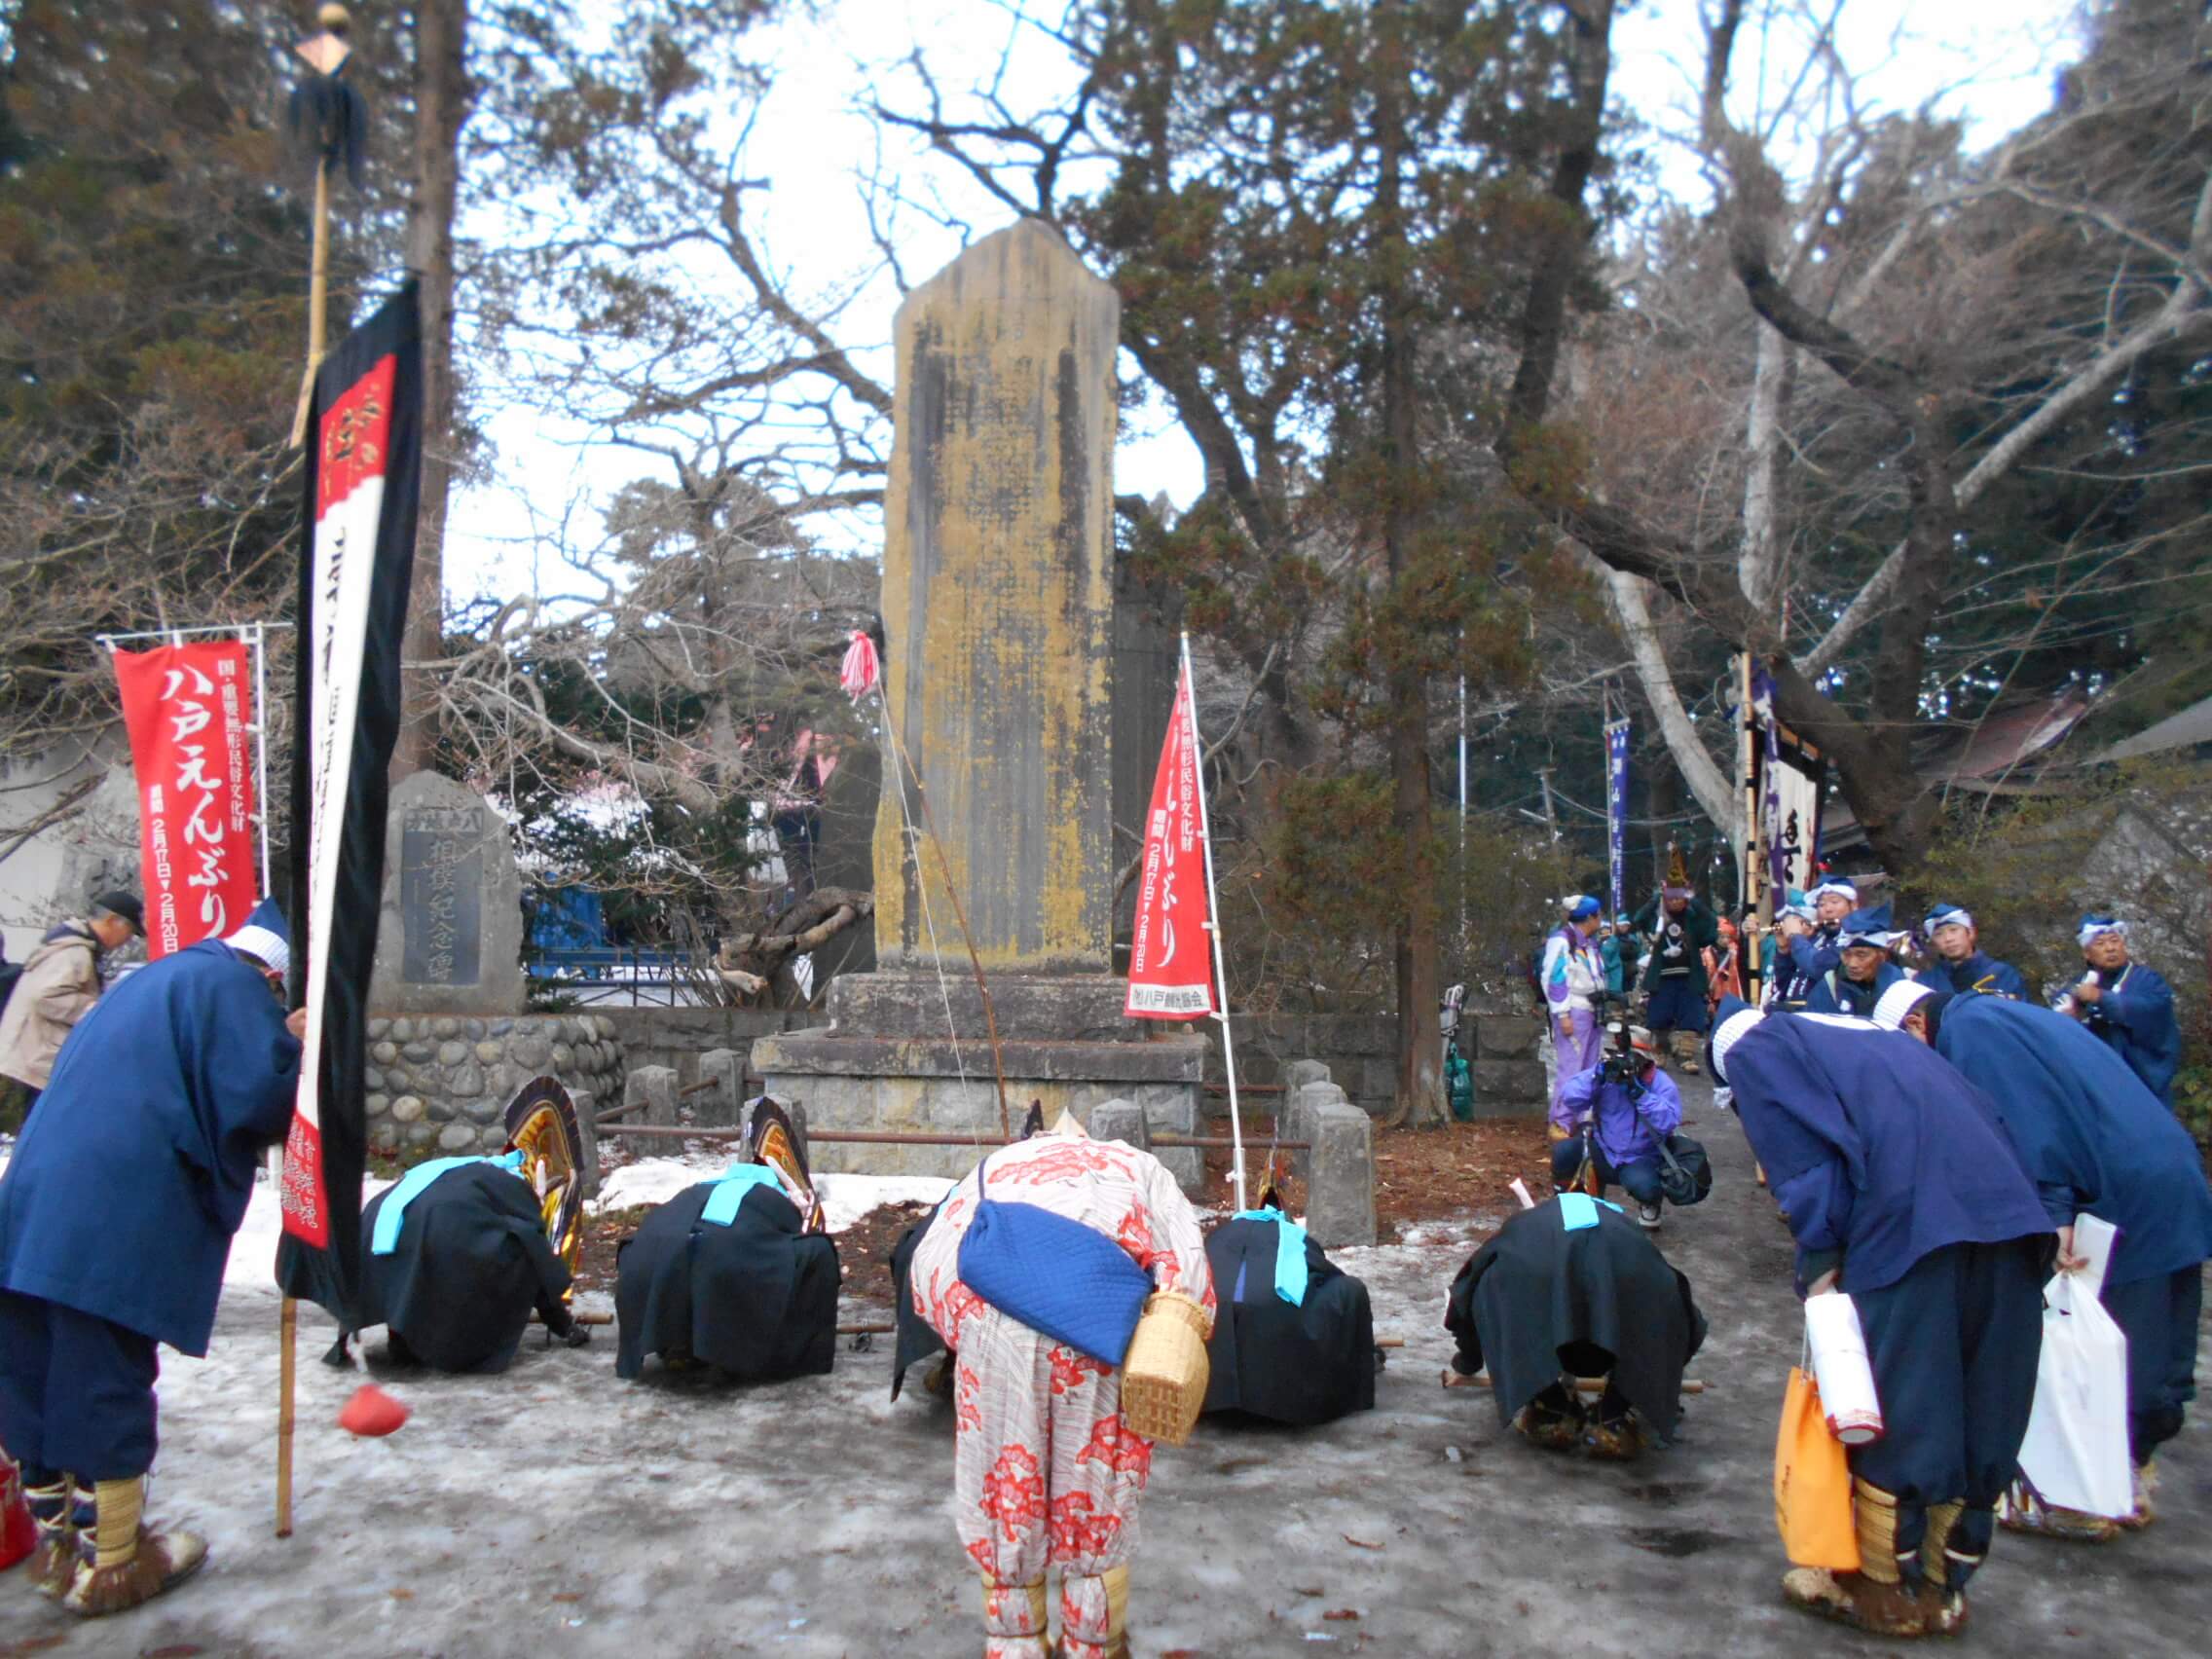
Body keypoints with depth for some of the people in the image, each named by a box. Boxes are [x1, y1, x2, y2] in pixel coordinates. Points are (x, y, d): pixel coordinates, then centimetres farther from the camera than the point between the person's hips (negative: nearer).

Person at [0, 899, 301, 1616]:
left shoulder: (153, 978, 22)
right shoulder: (233, 986, -6)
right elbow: (256, 1094, -16)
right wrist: (293, 1045, 1)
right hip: (113, 1220, -9)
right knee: (106, 1383, 1)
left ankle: (59, 1540, 31)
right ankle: (108, 1564, 12)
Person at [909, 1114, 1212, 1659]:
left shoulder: (995, 1165, 34)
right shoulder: (1139, 1166, 32)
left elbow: (929, 1262, 18)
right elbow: (1188, 1261, 14)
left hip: (994, 1321, 1)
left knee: (1004, 1490, 18)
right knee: (1099, 1498, 18)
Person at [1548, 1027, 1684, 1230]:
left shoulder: (1662, 1084, -10)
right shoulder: (1607, 1073, -5)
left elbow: (1667, 1124, -26)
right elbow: (1570, 1099, -17)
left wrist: (1639, 1092, -31)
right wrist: (1598, 1075, -28)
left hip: (1639, 1159, -2)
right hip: (1602, 1152, 2)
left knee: (1643, 1186, -35)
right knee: (1563, 1150, -25)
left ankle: (1649, 1206, 5)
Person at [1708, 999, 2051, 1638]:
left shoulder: (1751, 1051, 14)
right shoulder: (1869, 1034, 33)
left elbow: (1797, 1153, -1)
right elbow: (1978, 1110, 25)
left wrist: (1818, 1258, 0)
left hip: (1910, 1217, -7)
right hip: (2005, 1202, 7)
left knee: (1893, 1401, 5)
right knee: (1979, 1402, 14)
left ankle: (1886, 1589, 16)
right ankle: (1945, 1585, 25)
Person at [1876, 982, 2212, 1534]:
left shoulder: (1967, 1026, -7)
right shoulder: (2010, 1016, 22)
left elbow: (2022, 1117, -18)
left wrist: (2052, 1213, -20)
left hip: (2123, 1196, -10)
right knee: (2149, 1347, 17)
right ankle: (2129, 1483, 29)